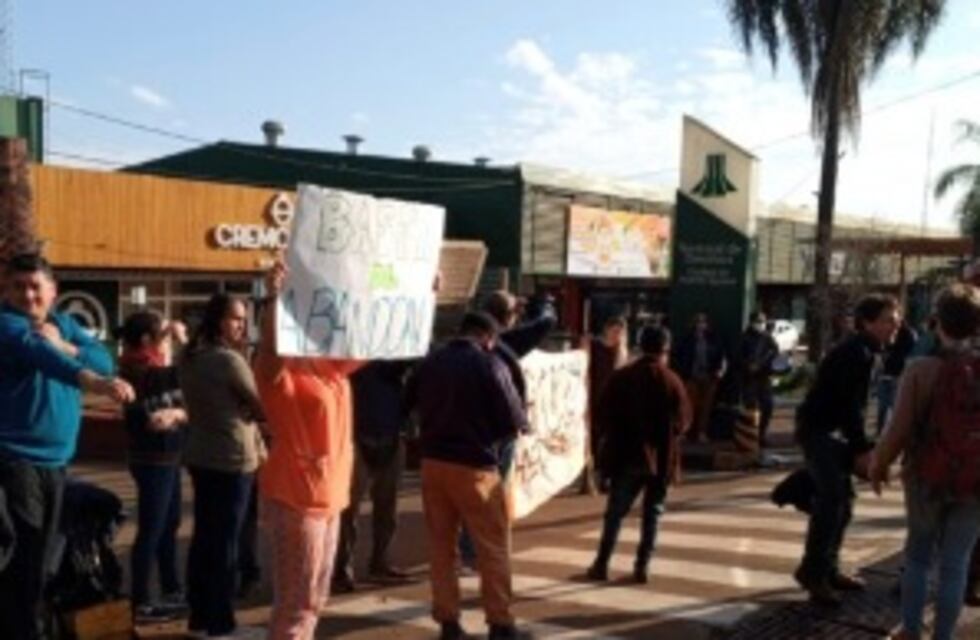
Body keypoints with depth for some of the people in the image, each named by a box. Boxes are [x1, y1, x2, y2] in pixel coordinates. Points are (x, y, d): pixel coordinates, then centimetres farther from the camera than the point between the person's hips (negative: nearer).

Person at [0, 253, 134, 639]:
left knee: (39, 556, 16)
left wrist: (65, 346, -15)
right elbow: (39, 354, -32)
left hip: (55, 460, 8)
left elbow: (105, 359, 4)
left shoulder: (64, 324, 12)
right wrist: (91, 381, -48)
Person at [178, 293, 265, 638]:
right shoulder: (230, 359, -17)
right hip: (232, 458, -8)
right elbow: (261, 408, -12)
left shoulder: (188, 358, 8)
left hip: (199, 455, 8)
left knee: (203, 535, 14)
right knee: (225, 540, 0)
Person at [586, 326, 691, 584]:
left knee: (615, 511, 9)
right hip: (660, 457, -1)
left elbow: (603, 413, -2)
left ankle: (601, 564, 10)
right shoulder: (672, 381, -6)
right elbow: (683, 422, -5)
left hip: (627, 454, 1)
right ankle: (642, 566, 10)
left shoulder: (621, 376, -3)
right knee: (652, 513, 10)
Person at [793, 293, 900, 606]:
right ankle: (813, 572, -7)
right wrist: (862, 449, -20)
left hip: (832, 429, 10)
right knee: (831, 500, -14)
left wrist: (859, 446, 10)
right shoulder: (857, 353, -18)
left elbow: (854, 405, 14)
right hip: (818, 428, -10)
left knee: (843, 499, 13)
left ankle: (828, 568, 21)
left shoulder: (865, 351, 13)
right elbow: (851, 406, -23)